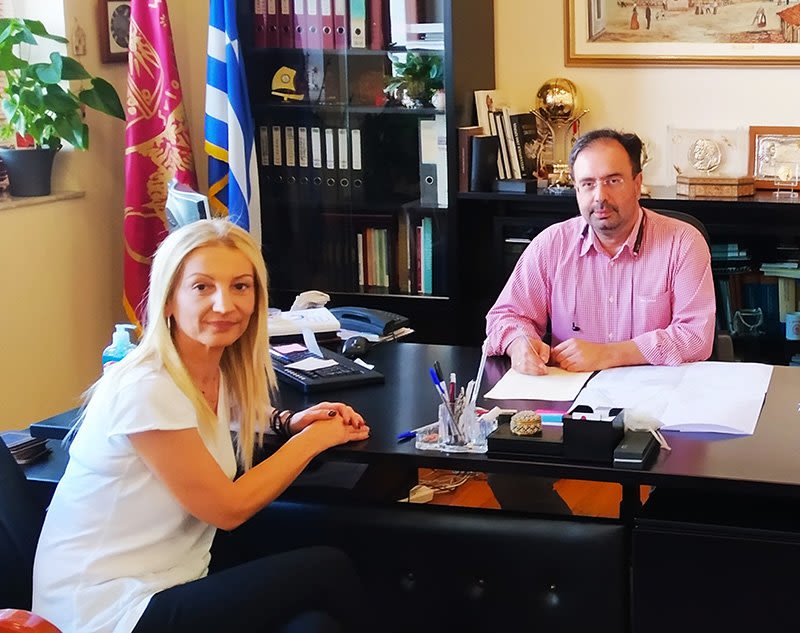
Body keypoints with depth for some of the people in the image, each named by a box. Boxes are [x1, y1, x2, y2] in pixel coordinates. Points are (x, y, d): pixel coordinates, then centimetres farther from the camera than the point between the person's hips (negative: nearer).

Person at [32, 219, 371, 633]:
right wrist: (313, 438, -4)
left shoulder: (217, 371, 2)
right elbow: (228, 509, -15)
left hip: (169, 573, 8)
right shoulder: (144, 389, -22)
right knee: (329, 571, -7)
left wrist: (288, 421, 9)